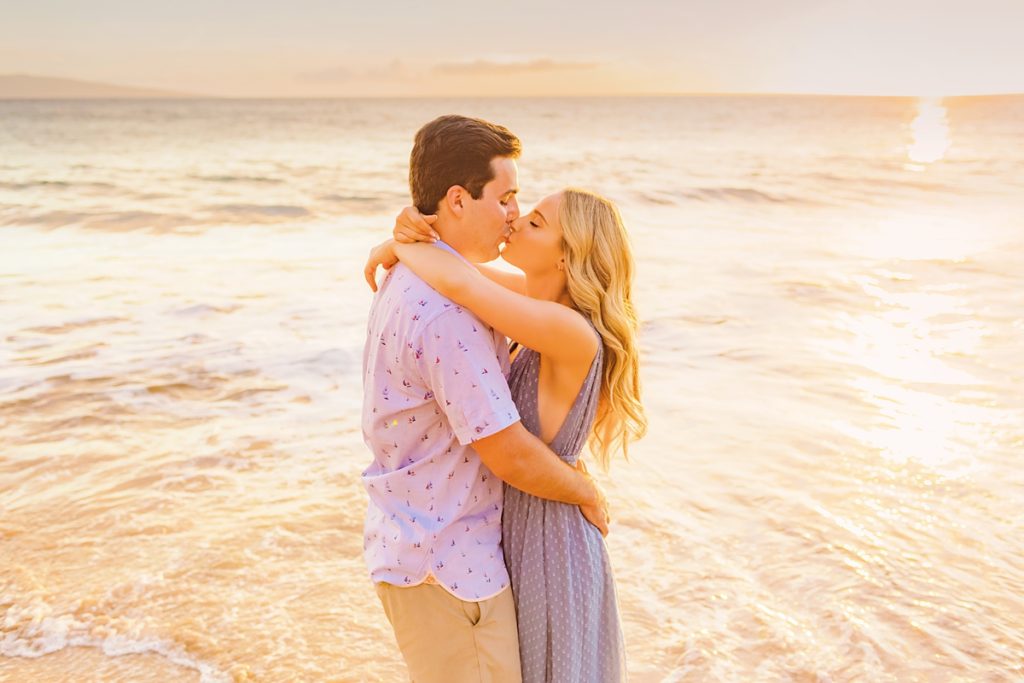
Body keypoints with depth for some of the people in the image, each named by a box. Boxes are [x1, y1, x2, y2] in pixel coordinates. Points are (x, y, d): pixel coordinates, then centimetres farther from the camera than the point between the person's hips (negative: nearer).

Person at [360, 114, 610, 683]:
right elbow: (509, 455, -23)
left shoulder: (408, 280, 5)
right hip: (444, 566, -10)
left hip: (412, 543, 10)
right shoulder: (445, 311, -28)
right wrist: (587, 492, -7)